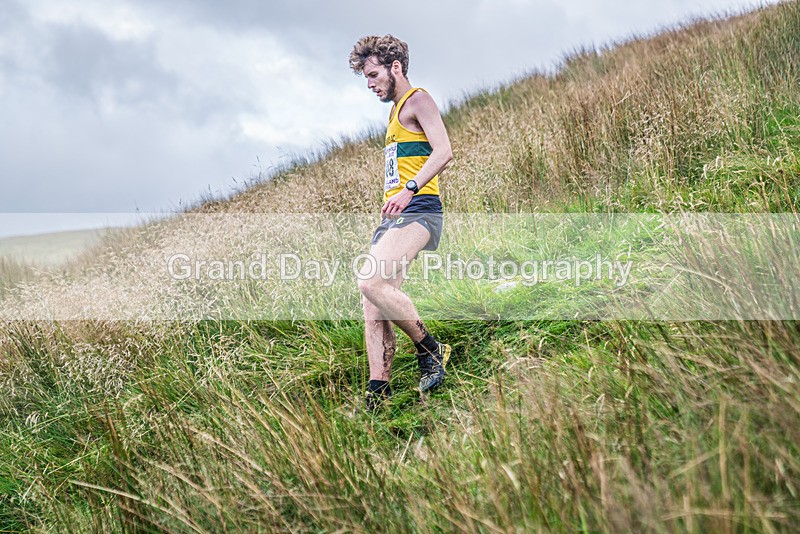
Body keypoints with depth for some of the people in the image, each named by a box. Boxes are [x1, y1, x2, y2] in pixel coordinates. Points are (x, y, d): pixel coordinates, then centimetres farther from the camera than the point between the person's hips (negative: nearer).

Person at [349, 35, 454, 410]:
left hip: (417, 210, -10)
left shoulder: (417, 99, -1)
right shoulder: (396, 112, 28)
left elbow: (443, 151, -15)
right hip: (394, 215, 10)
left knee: (371, 282, -27)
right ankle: (377, 396, -3)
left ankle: (431, 350, -11)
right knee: (373, 306, -2)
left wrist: (409, 190, -26)